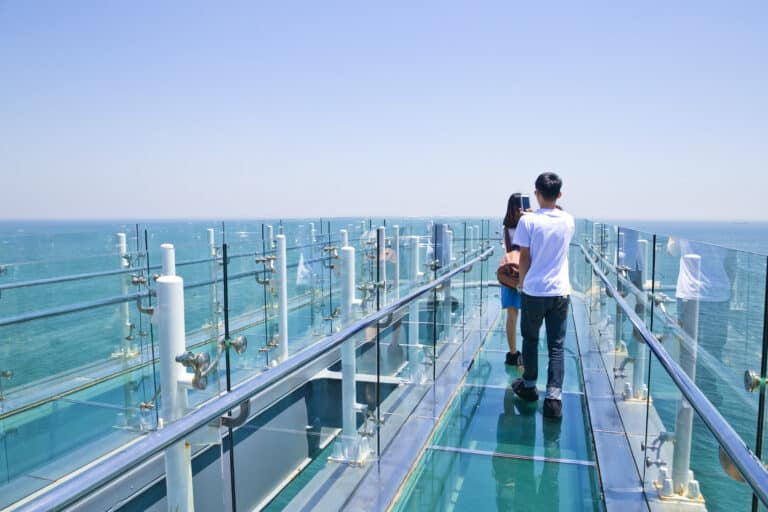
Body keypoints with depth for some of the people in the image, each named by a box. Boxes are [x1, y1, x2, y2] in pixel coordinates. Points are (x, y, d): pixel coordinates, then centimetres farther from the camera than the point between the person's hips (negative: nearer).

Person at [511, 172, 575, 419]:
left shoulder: (528, 220, -10)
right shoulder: (568, 220, 2)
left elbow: (524, 258, -7)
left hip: (534, 291, -2)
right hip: (560, 292, 2)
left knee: (530, 340, 16)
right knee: (556, 346, 6)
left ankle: (529, 386, 31)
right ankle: (554, 396, -2)